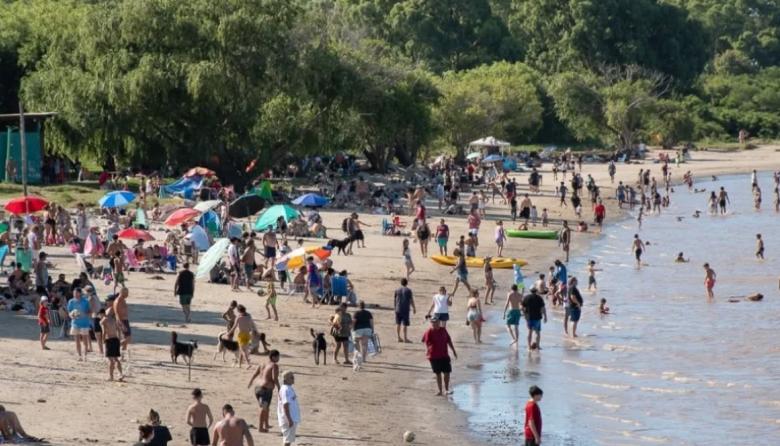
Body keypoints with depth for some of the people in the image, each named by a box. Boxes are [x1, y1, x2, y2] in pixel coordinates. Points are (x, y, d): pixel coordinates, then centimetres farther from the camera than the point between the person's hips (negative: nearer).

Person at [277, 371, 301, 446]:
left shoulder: (289, 389, 14)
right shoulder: (286, 390, -18)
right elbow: (285, 405, -24)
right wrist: (289, 419, -27)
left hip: (293, 418, 10)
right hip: (289, 419, -10)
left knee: (289, 439, 16)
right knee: (288, 440, -6)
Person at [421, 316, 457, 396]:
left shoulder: (443, 330, 5)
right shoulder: (429, 332, -9)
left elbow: (448, 340, 14)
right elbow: (426, 342, -15)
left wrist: (453, 351, 17)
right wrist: (427, 351, -32)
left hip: (444, 356, 4)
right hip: (434, 357, -4)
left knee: (447, 373, 3)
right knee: (438, 374, 5)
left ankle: (446, 390, 20)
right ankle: (440, 391, 16)